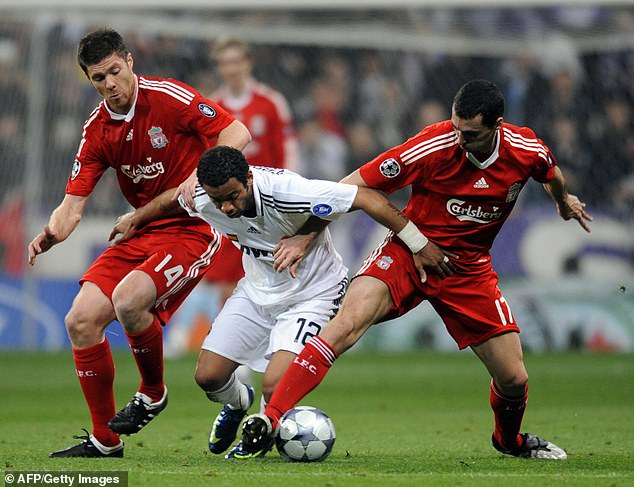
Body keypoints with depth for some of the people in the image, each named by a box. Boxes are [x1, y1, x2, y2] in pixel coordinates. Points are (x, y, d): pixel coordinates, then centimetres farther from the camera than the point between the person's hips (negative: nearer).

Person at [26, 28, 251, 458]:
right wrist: (51, 233, -20)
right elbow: (74, 204, 2)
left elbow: (238, 134, -13)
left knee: (128, 301, -30)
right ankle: (105, 439, 6)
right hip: (142, 231, 7)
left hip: (191, 229, -7)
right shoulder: (97, 130, 4)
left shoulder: (168, 97, -13)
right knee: (81, 320, -6)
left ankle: (153, 392, 0)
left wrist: (198, 176, -26)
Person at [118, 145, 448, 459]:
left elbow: (369, 199, -30)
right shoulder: (203, 201, -21)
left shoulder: (287, 192, -37)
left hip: (312, 293, -5)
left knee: (274, 386, -21)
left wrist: (420, 245, -25)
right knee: (208, 376, -2)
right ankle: (237, 402, 37)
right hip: (258, 289, 5)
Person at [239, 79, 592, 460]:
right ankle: (270, 420, -32)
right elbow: (354, 187, -15)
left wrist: (564, 201, 36)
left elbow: (552, 174, 15)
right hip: (409, 253, -3)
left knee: (514, 379, 1)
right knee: (349, 321, -30)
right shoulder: (432, 147, -23)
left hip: (470, 268, 3)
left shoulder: (527, 151, -12)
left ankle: (510, 439, 37)